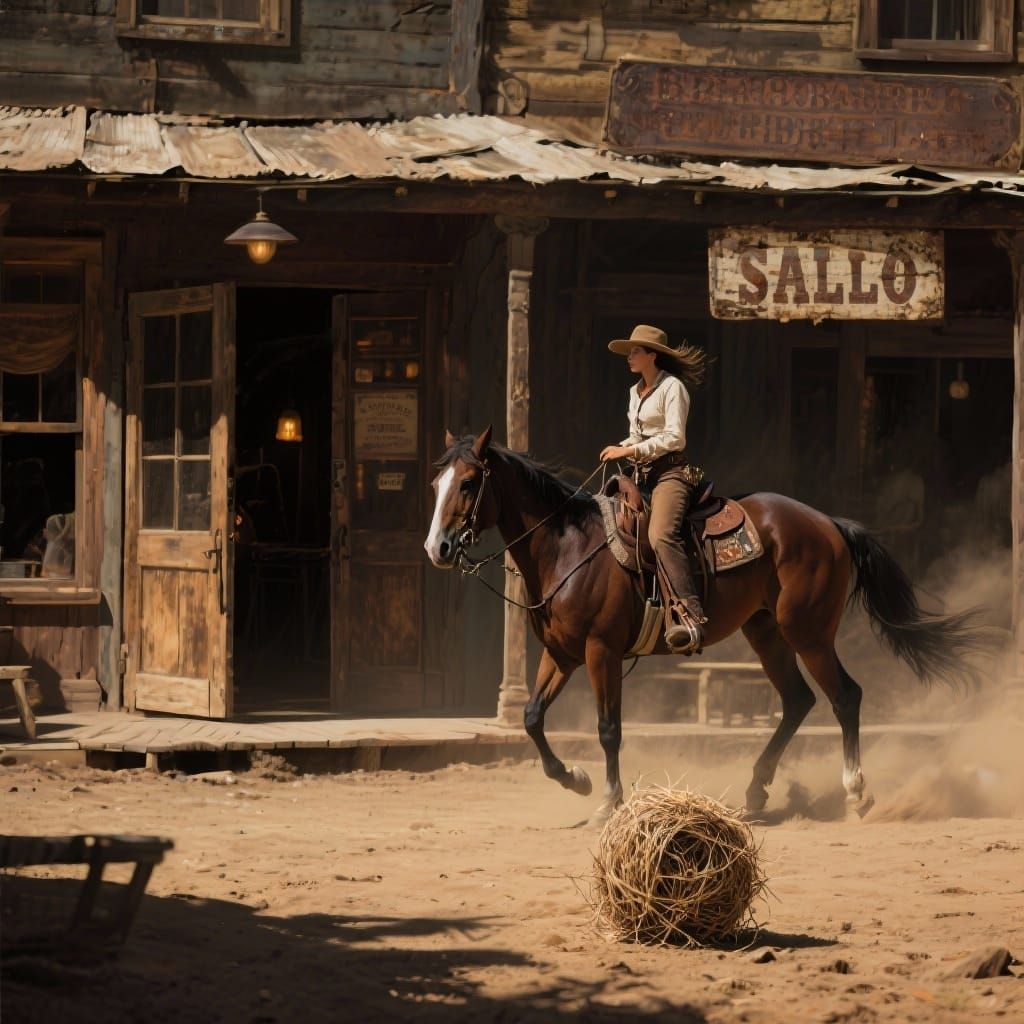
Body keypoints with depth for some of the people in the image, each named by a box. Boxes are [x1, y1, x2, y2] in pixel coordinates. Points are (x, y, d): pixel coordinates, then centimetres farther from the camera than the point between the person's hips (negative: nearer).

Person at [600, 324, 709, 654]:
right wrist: (621, 448, 9)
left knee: (661, 535, -32)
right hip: (641, 475, 10)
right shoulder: (635, 392, 21)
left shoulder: (672, 387, -5)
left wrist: (633, 450, -15)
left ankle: (688, 617, -45)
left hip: (670, 471, -10)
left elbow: (675, 438, -13)